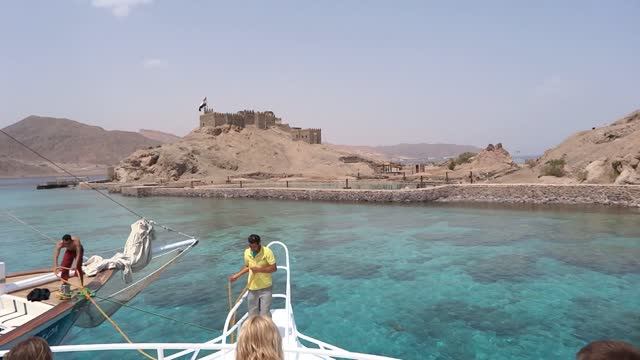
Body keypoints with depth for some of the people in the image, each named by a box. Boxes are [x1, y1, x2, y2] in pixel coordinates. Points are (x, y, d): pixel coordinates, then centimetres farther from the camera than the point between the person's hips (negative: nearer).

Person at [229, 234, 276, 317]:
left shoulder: (267, 252, -16)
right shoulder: (247, 252, -1)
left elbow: (274, 268, -15)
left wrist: (259, 269, -22)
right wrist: (237, 275, 7)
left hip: (265, 287, -4)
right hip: (252, 288, 5)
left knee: (265, 313, -2)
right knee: (252, 314, 13)